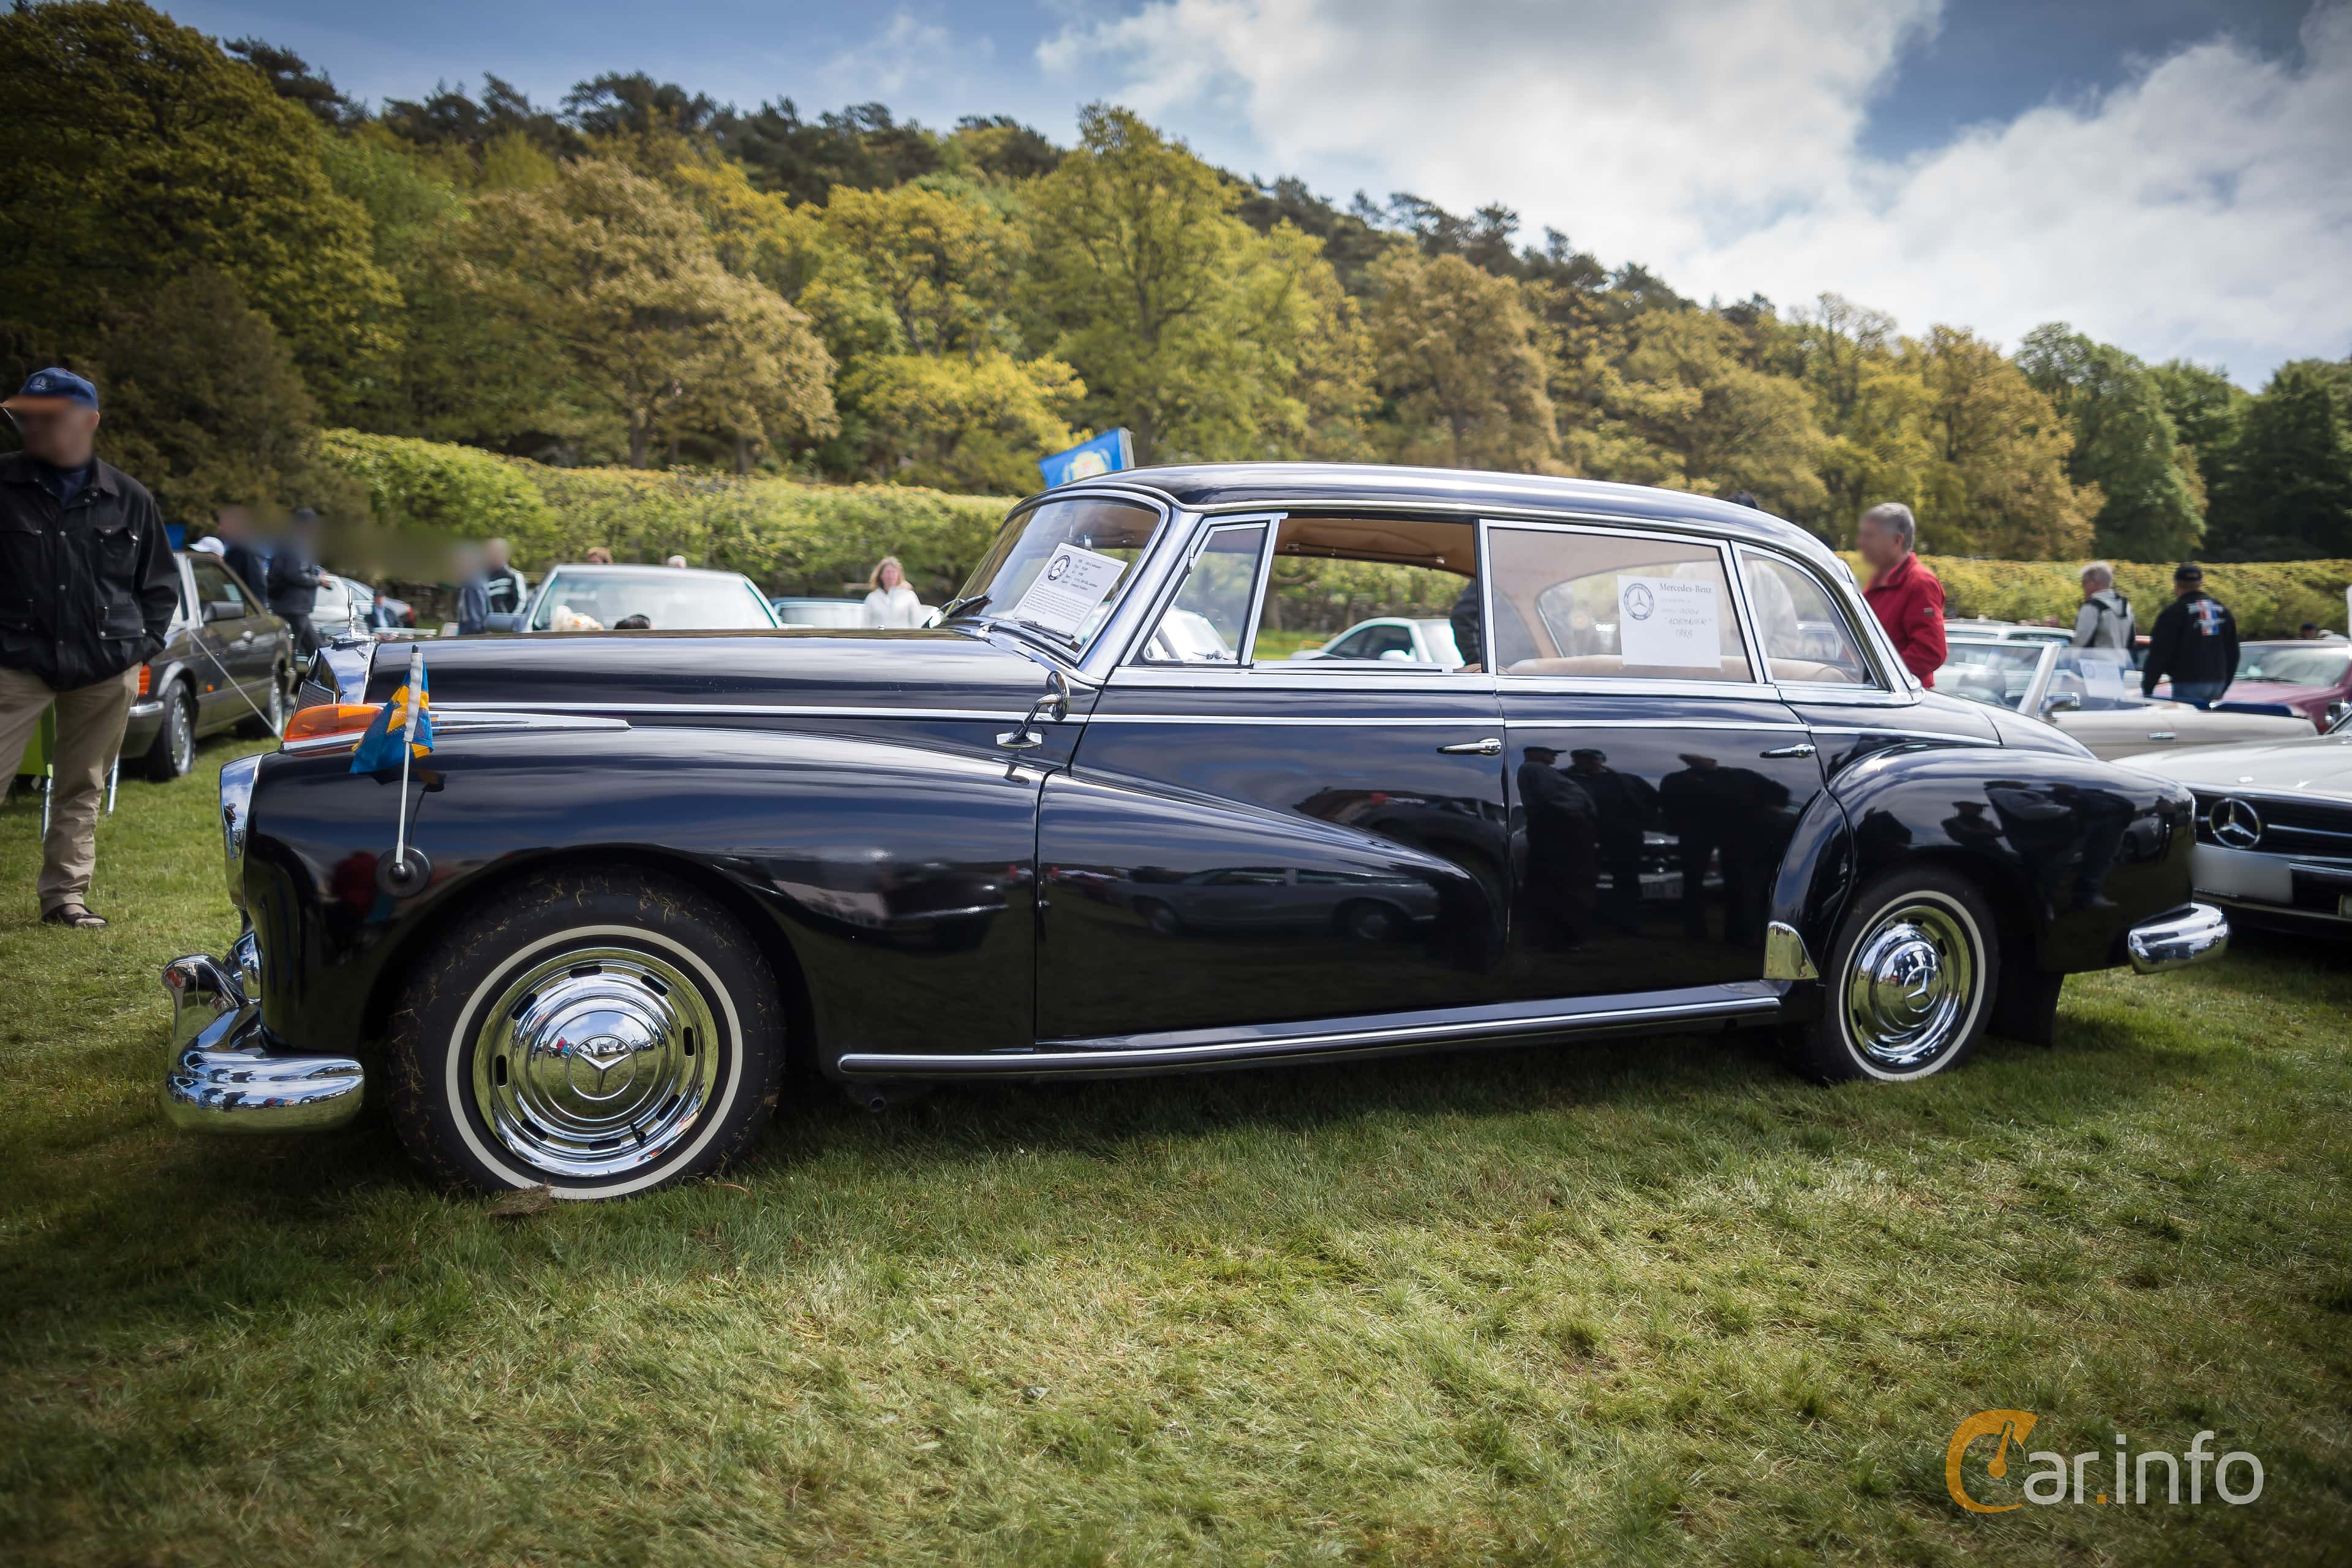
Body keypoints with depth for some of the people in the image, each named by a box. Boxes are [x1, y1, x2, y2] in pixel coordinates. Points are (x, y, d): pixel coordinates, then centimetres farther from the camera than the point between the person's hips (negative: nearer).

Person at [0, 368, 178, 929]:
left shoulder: (129, 499, 5)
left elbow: (160, 583, 13)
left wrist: (145, 646, 4)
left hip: (106, 670, 2)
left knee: (82, 790, 10)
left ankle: (65, 895, 19)